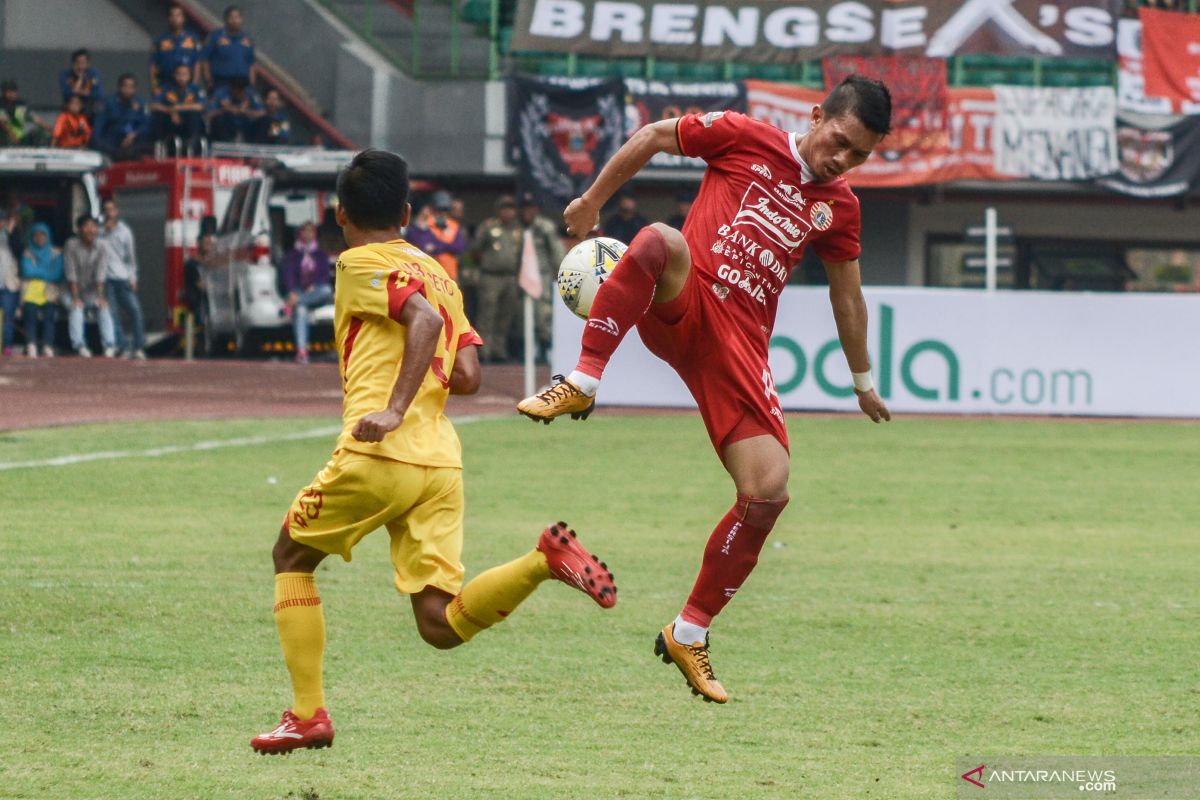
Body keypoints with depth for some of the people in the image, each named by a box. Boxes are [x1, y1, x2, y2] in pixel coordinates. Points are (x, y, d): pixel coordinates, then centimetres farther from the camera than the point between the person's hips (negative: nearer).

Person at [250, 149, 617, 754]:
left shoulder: (361, 263, 2)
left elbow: (425, 318, -17)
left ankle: (307, 715, 9)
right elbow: (466, 376, 15)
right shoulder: (437, 273, 23)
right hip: (442, 461, 6)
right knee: (441, 624, 0)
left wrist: (394, 409, -23)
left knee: (291, 557, 18)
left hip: (378, 455, -6)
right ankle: (544, 560, -21)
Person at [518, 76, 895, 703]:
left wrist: (863, 381, 38)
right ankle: (583, 382, -37)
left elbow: (846, 295, 30)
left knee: (768, 493, -11)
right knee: (659, 240, -40)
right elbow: (650, 139, 12)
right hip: (681, 310, -4)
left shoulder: (838, 207, 17)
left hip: (739, 345, 4)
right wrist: (591, 202, 12)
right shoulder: (742, 138, 5)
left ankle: (689, 633, 6)